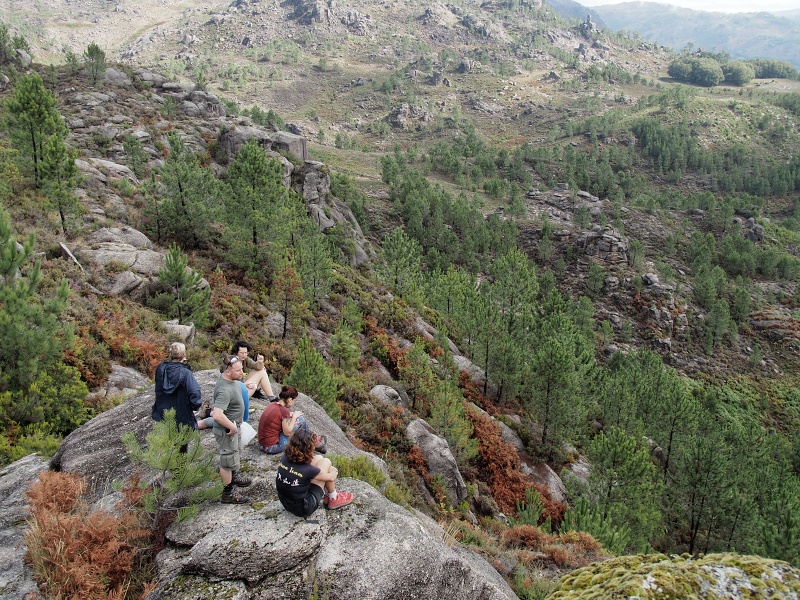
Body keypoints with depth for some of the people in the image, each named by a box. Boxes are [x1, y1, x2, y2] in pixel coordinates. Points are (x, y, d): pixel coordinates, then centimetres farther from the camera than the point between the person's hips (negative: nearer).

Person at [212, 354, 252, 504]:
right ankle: (228, 493, 22)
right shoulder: (225, 390, -34)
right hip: (226, 430, -10)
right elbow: (218, 415, -43)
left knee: (236, 453, 30)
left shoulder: (231, 380, -4)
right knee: (228, 459, 6)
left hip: (233, 426, 10)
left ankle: (234, 477, 53)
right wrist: (232, 427, -30)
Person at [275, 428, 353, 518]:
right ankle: (333, 499, 18)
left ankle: (325, 494, 27)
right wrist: (334, 472, 17)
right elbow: (330, 477, -8)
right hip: (302, 509, -6)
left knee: (318, 458, 8)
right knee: (325, 462, -1)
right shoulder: (308, 470, -28)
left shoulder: (284, 459, -13)